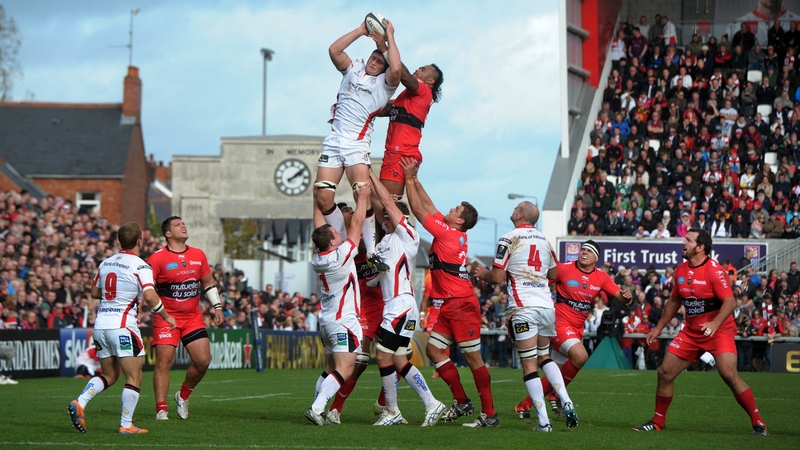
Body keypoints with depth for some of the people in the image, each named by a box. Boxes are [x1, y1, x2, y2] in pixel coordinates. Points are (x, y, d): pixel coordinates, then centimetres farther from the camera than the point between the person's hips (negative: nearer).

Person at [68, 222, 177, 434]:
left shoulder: (106, 263, 11)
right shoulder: (140, 266, -9)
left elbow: (95, 292, 22)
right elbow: (150, 297, -21)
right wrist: (166, 316, -8)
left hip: (101, 323, 7)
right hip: (122, 325, -7)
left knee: (109, 375, 18)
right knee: (134, 377, 2)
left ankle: (79, 403, -1)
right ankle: (126, 425, -1)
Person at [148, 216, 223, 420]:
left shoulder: (198, 255, 9)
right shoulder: (157, 259, -7)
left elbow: (208, 282, 20)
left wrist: (217, 306, 14)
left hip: (193, 317, 5)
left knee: (203, 361, -3)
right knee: (163, 363, -9)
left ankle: (183, 395, 21)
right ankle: (161, 409, -4)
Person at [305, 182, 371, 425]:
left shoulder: (317, 259, 3)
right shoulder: (342, 255, -14)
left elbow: (319, 227, 18)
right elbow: (357, 223, -6)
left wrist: (318, 200, 25)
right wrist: (362, 197, 4)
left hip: (326, 320, 8)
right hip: (344, 321, -8)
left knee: (330, 368, 14)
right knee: (344, 369, -13)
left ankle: (318, 409, 7)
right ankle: (317, 408, -25)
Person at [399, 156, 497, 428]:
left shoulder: (448, 233, -13)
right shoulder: (455, 234, 11)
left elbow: (419, 210, -10)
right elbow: (428, 206, 19)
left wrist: (409, 179, -4)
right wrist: (414, 178, 16)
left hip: (462, 305, -10)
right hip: (449, 305, 10)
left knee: (472, 357, -7)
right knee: (434, 350, 7)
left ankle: (489, 414, -5)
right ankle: (461, 402, 11)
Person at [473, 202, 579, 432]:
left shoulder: (509, 240, -5)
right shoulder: (544, 240, 13)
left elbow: (497, 277, -6)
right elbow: (553, 274, 25)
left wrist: (482, 273, 14)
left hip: (524, 308, -6)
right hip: (546, 305, 6)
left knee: (529, 365, -3)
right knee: (544, 357, 22)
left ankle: (543, 421, -8)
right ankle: (567, 403, 5)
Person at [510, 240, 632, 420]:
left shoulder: (601, 278, 2)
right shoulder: (564, 269, -10)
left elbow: (620, 296, -2)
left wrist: (627, 297, -24)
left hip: (577, 329, 6)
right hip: (560, 322, -6)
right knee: (580, 356, -28)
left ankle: (524, 405, 22)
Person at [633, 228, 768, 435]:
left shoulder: (714, 270, -16)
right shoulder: (681, 270, 6)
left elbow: (730, 301, -22)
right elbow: (674, 301, 19)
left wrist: (715, 323, -36)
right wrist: (659, 328, 20)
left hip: (719, 331, -7)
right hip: (691, 332, 7)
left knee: (729, 375, -22)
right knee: (665, 373, 2)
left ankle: (758, 423, -12)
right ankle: (658, 421, 18)